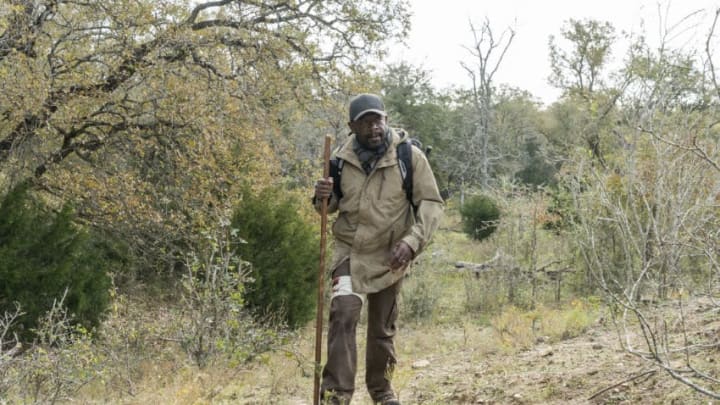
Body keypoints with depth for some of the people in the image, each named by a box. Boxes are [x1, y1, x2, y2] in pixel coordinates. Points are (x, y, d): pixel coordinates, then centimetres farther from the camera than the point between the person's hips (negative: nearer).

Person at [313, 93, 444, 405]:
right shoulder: (342, 157, -3)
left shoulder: (409, 156, -11)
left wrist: (412, 241, -23)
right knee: (343, 314, -19)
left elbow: (431, 203, -9)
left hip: (389, 256, 0)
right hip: (350, 251, 1)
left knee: (383, 328, 11)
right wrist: (324, 197, -14)